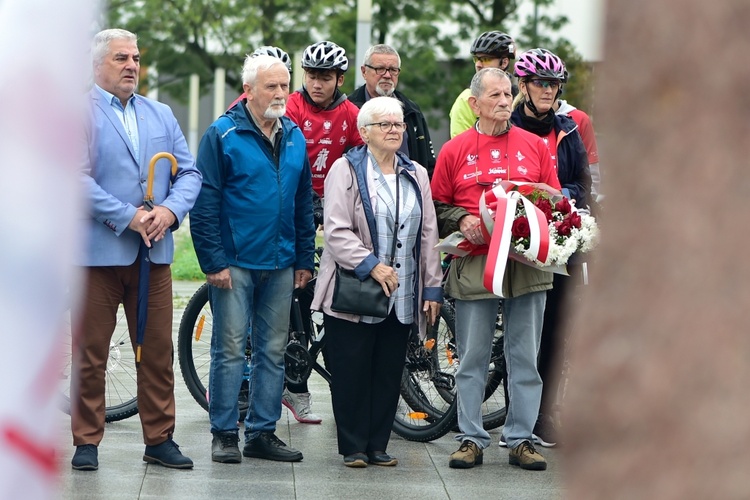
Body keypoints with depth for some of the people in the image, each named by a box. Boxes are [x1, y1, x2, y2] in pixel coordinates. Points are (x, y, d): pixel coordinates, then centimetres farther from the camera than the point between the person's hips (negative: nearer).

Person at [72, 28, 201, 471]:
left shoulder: (161, 115, 16)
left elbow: (189, 172, 11)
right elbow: (77, 177, -13)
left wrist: (170, 210, -9)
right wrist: (128, 217, -17)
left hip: (154, 253, 5)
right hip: (98, 251, -5)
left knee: (158, 352, 7)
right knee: (90, 355, 1)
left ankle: (160, 439, 15)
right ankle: (87, 442, 10)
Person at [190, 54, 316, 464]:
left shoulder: (294, 137, 11)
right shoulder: (222, 135, -6)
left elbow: (304, 203, 15)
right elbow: (205, 203, -9)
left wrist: (304, 259, 11)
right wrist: (213, 261, -13)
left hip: (280, 264, 6)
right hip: (235, 262, -5)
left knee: (273, 351, 9)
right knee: (230, 350, -2)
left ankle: (263, 433, 16)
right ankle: (224, 434, 5)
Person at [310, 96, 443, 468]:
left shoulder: (416, 175, 16)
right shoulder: (345, 170, -1)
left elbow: (428, 236, 15)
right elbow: (337, 231, -10)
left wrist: (432, 288, 10)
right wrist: (371, 265, -20)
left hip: (402, 295, 4)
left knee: (389, 372, 5)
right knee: (352, 371, -3)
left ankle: (378, 445, 13)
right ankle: (353, 447, 6)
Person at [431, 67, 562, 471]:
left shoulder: (534, 146, 10)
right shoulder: (454, 150, 6)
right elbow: (437, 207, 9)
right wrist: (462, 220, -10)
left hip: (528, 263, 1)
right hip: (475, 263, -1)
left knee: (525, 357, 4)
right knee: (472, 358, 3)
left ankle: (521, 439, 10)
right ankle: (471, 439, 10)